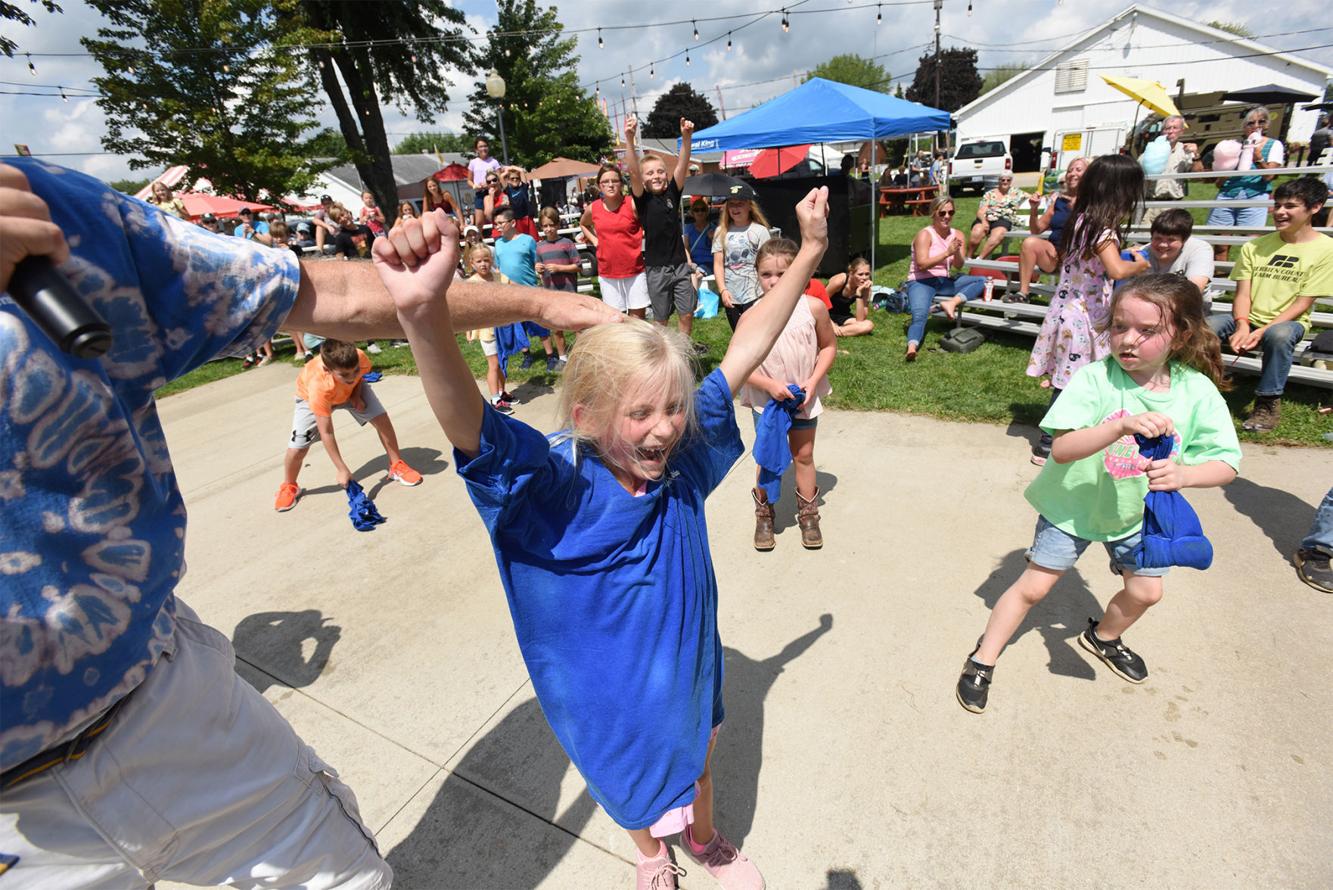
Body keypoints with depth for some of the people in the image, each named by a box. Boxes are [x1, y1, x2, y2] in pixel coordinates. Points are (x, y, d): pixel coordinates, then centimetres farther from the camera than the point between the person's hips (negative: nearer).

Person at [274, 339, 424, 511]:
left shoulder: (361, 358, -37)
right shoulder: (319, 387, -44)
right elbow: (327, 433, -37)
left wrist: (356, 395, -22)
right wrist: (341, 469, -35)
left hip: (352, 389, 3)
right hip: (310, 396, -3)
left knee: (381, 418, -14)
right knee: (297, 448, -10)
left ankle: (396, 465, 5)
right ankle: (289, 487, 19)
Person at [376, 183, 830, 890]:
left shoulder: (683, 458, -20)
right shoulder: (553, 485, -31)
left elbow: (744, 352, -16)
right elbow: (468, 425, -50)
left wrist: (809, 251, -13)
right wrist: (425, 315, -68)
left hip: (689, 668, 3)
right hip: (607, 693, -3)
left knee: (696, 766, 31)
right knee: (635, 791, 27)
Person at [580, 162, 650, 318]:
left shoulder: (632, 205, -8)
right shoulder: (593, 209, 1)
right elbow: (582, 224, 23)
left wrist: (641, 235, -9)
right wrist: (593, 239, 9)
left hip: (634, 271, -2)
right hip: (607, 273, 2)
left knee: (638, 316, 5)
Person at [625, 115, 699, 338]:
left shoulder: (672, 193, 4)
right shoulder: (643, 199, -3)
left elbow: (682, 166, -9)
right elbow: (633, 172, -18)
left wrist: (686, 137, -25)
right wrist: (629, 139, -33)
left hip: (680, 265, 3)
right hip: (656, 268, -2)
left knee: (687, 314, 6)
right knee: (661, 319, 7)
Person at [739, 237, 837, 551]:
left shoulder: (813, 307, -12)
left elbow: (828, 346, 0)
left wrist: (813, 380, -12)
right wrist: (770, 385, -23)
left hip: (804, 399, 1)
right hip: (766, 401, -1)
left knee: (803, 456, 15)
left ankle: (808, 514, 33)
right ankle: (764, 515, 29)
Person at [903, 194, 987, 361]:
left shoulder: (957, 235, 9)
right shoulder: (925, 234, -8)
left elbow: (959, 266, 3)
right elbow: (922, 264, -19)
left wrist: (957, 252, -17)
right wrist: (947, 253, -24)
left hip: (943, 281, 6)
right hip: (920, 282, -6)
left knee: (981, 281, -8)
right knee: (920, 315, -33)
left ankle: (952, 303, -27)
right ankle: (912, 347, -54)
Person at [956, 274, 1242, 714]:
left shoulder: (1198, 391, -15)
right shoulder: (1095, 378, -26)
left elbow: (1226, 463, -14)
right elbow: (1061, 448, -34)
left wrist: (1183, 473, -35)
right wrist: (1123, 426, -48)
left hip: (1136, 511, 4)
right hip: (1073, 504, -4)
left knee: (1146, 591, 16)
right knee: (1034, 585, 2)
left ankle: (1103, 636, 48)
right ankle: (983, 660, 18)